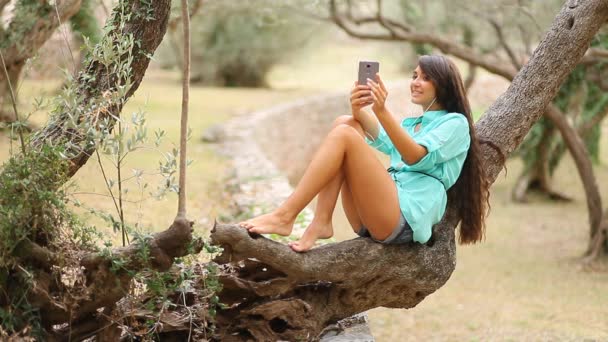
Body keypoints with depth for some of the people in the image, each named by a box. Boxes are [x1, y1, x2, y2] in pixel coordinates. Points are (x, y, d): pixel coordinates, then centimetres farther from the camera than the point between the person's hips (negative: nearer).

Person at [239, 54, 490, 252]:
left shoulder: (456, 123, 10)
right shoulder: (410, 124, 31)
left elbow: (416, 157, -9)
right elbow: (383, 141, 8)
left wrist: (382, 112, -19)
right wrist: (359, 111, -12)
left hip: (406, 218, -7)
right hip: (371, 220, 7)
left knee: (344, 134, -19)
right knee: (345, 122, -6)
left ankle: (284, 217, -24)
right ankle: (321, 222, -20)